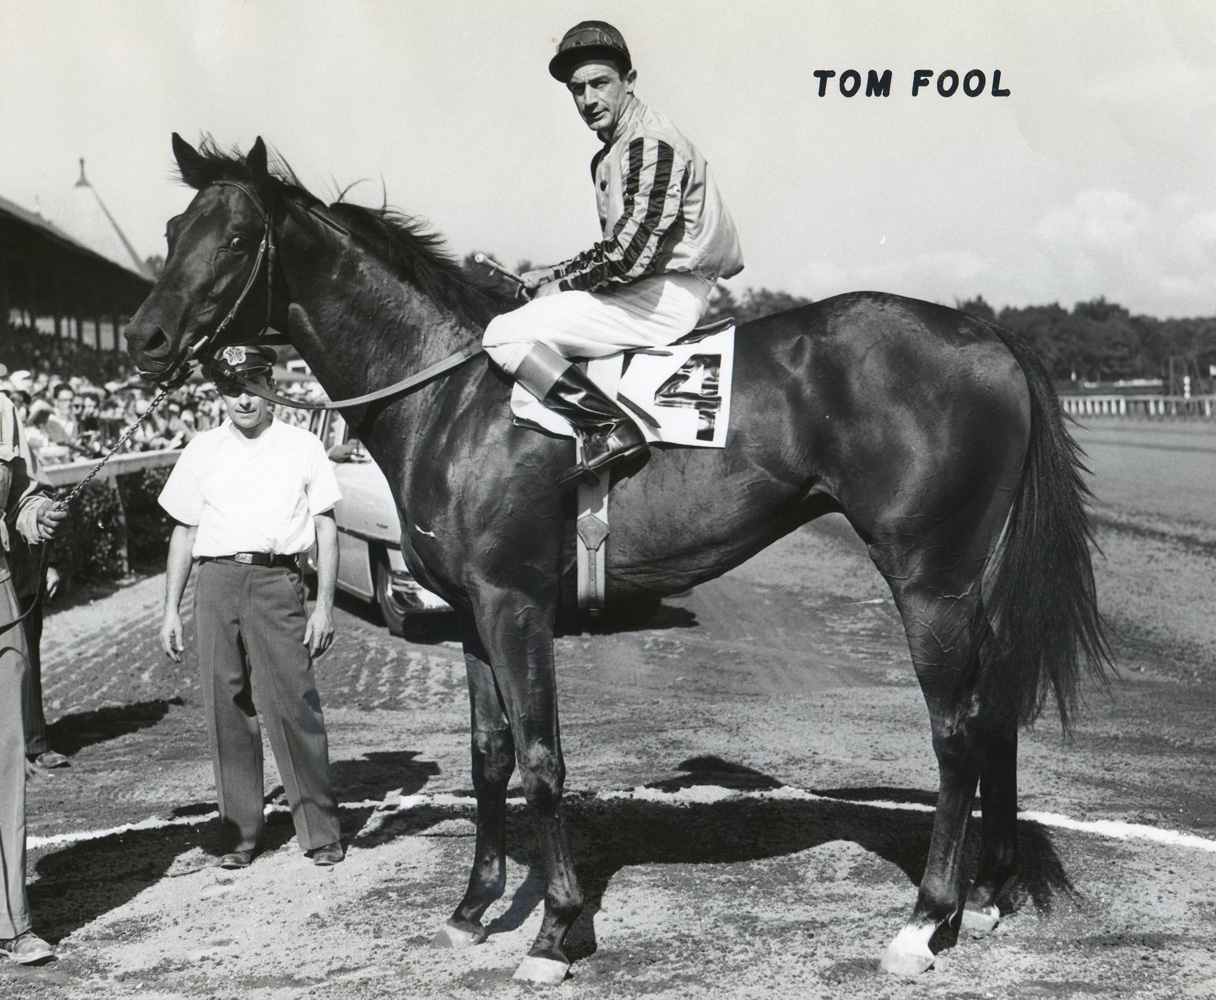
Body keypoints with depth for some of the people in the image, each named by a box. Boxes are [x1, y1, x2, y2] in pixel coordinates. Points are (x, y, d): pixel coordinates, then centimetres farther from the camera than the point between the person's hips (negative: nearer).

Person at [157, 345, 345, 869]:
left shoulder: (302, 447, 8)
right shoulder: (202, 451, 15)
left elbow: (326, 528, 7)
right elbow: (184, 531, 18)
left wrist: (323, 605, -1)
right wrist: (171, 610, 12)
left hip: (277, 579, -3)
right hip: (216, 581, 3)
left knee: (293, 705, -9)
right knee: (227, 711, 3)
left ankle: (321, 832, -2)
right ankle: (240, 833, 11)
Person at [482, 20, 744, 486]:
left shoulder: (650, 144, -15)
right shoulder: (610, 154, 18)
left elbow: (630, 255, -21)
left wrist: (560, 282, -8)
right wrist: (551, 276, 9)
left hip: (663, 300, -11)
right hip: (643, 287, 11)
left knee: (504, 335, -14)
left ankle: (611, 427, -20)